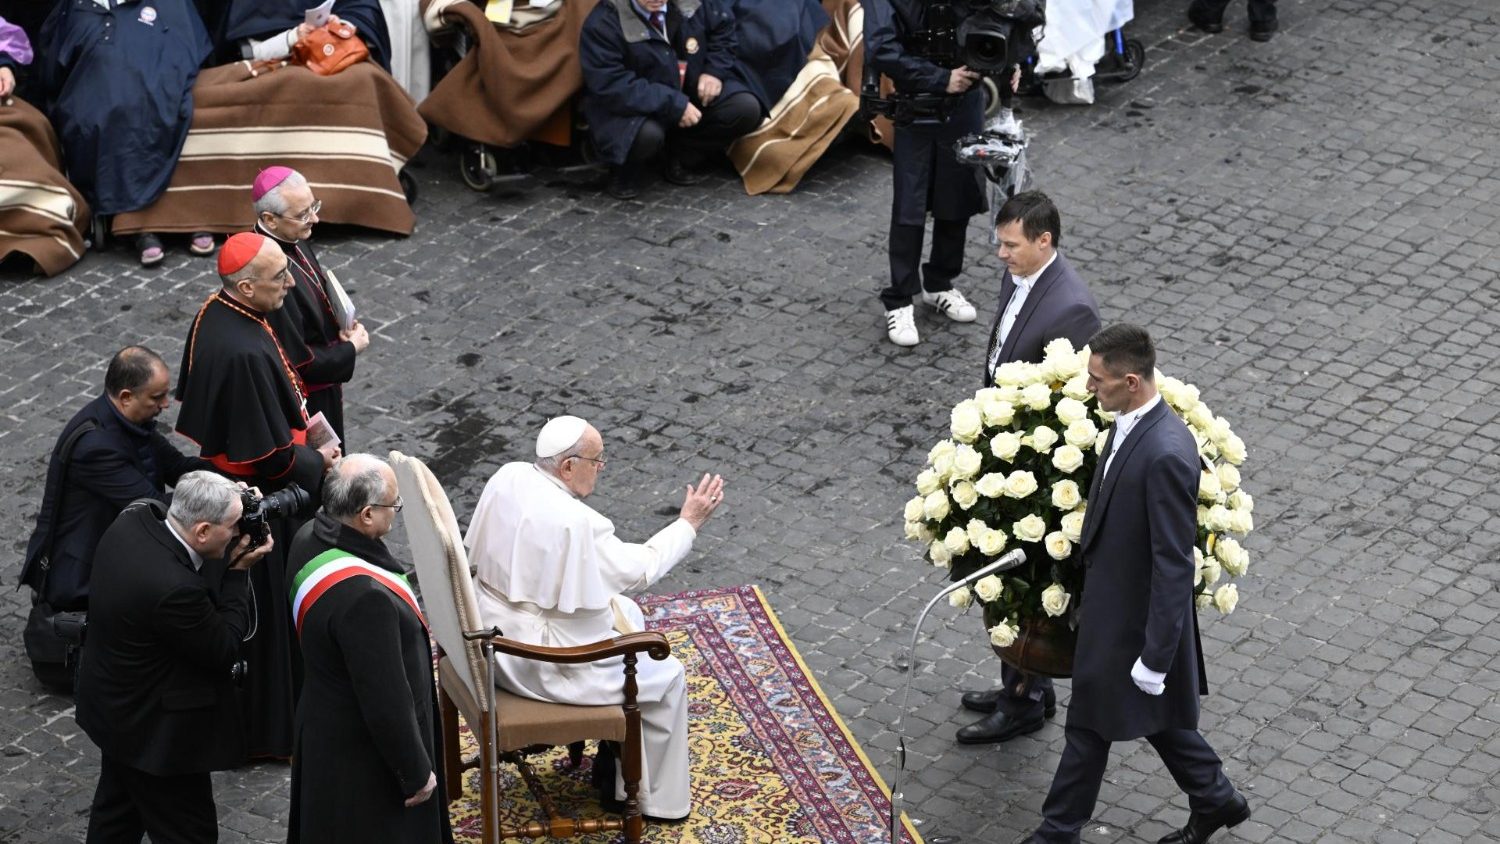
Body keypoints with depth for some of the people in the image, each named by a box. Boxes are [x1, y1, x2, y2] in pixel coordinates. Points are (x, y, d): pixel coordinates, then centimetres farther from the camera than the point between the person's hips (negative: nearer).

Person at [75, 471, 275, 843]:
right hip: (154, 728, -9)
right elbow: (223, 651, -23)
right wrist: (238, 572, -18)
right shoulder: (175, 588, -38)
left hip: (112, 703, 9)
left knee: (118, 806, 28)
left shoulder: (134, 520, -15)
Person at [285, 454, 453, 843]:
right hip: (363, 757, -9)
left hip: (326, 722, 9)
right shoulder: (363, 597, -38)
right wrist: (416, 773, -15)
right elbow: (385, 701, -29)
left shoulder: (311, 537, -11)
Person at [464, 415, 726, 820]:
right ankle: (654, 797, 23)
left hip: (494, 633, 9)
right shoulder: (573, 521, -30)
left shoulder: (509, 477, -6)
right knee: (666, 676, 8)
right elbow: (638, 569, -17)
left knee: (627, 614, 27)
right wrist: (688, 523, -5)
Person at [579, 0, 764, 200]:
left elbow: (723, 26, 11)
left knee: (746, 109, -16)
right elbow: (612, 86, -29)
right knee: (647, 135, -39)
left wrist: (715, 71, -6)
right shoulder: (604, 23, -24)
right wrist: (673, 106, -33)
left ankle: (675, 155, 3)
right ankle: (625, 169, -2)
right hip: (633, 108, -5)